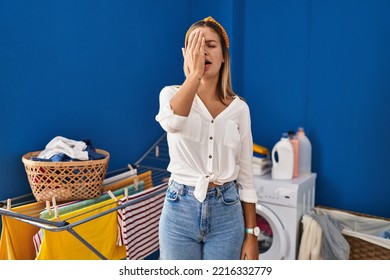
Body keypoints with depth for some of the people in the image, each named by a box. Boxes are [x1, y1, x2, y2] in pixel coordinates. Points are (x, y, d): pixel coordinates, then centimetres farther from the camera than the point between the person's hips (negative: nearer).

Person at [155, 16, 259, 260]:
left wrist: (251, 234, 3)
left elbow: (246, 176, 3)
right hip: (181, 209, -1)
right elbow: (171, 122, -30)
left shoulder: (239, 108, 1)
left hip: (226, 211, 1)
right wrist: (195, 72, -24)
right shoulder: (172, 94, -2)